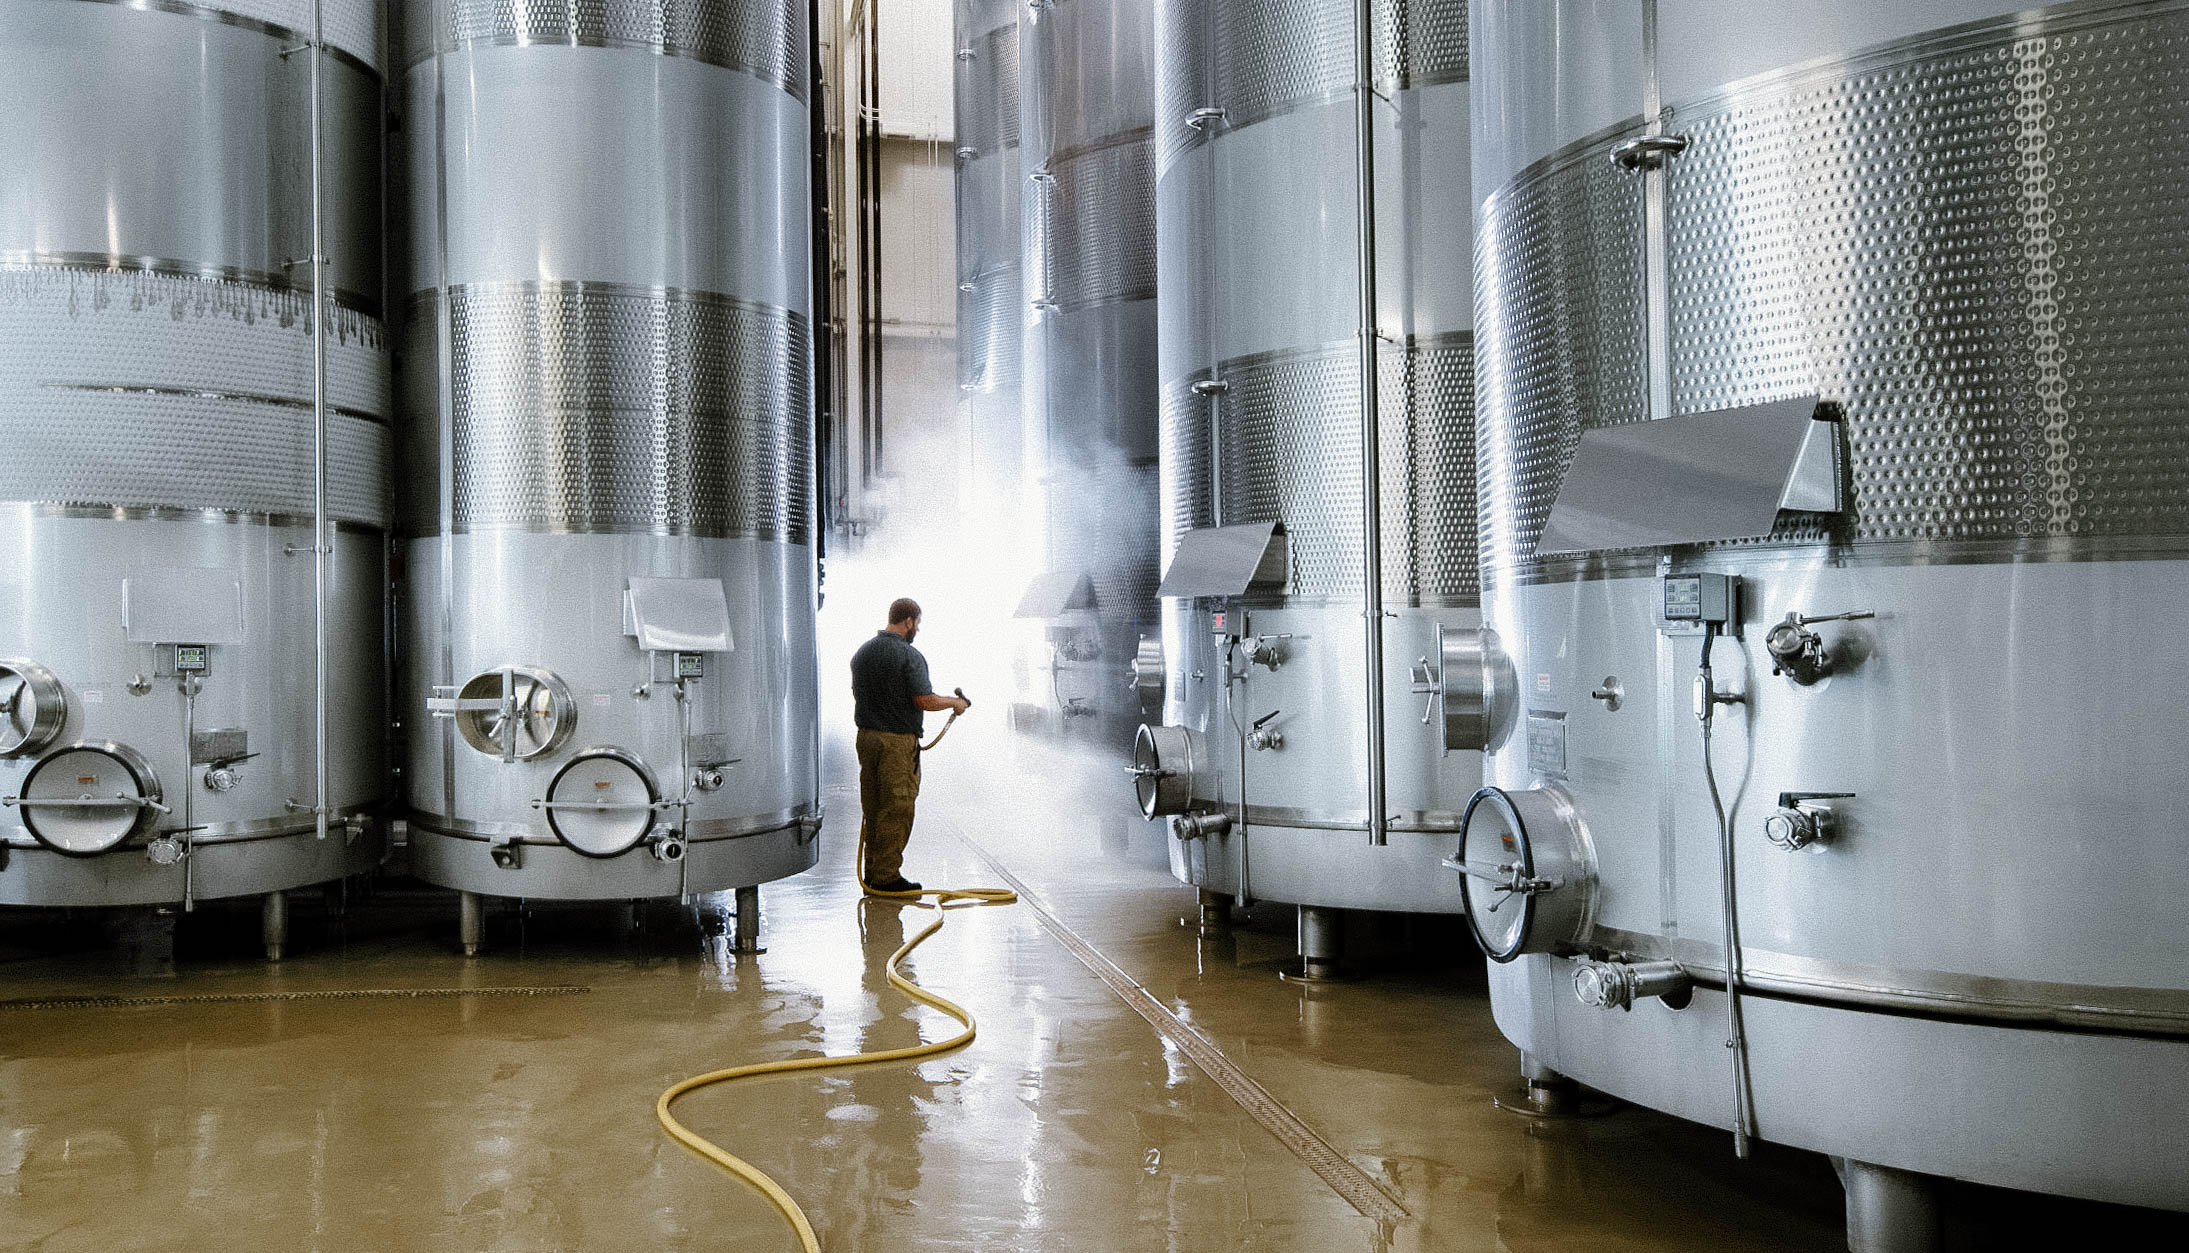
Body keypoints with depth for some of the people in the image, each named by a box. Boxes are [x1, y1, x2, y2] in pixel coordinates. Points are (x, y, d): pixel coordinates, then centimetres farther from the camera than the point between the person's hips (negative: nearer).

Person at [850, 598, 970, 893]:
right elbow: (926, 701, -17)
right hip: (898, 740, -8)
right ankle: (887, 875, 0)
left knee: (872, 806, 13)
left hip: (866, 736, 8)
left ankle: (873, 871, 18)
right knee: (896, 808, -1)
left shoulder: (862, 652, 10)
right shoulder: (909, 656, -13)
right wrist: (955, 702, -1)